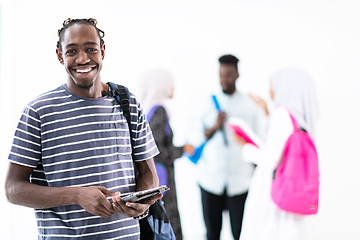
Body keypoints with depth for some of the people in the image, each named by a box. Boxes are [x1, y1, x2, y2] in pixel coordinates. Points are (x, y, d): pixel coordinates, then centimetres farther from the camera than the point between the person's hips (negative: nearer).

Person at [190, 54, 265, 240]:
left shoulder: (251, 105, 4)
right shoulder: (207, 104, 6)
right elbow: (194, 139, 5)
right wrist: (214, 127, -12)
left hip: (240, 182, -1)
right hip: (210, 180, 1)